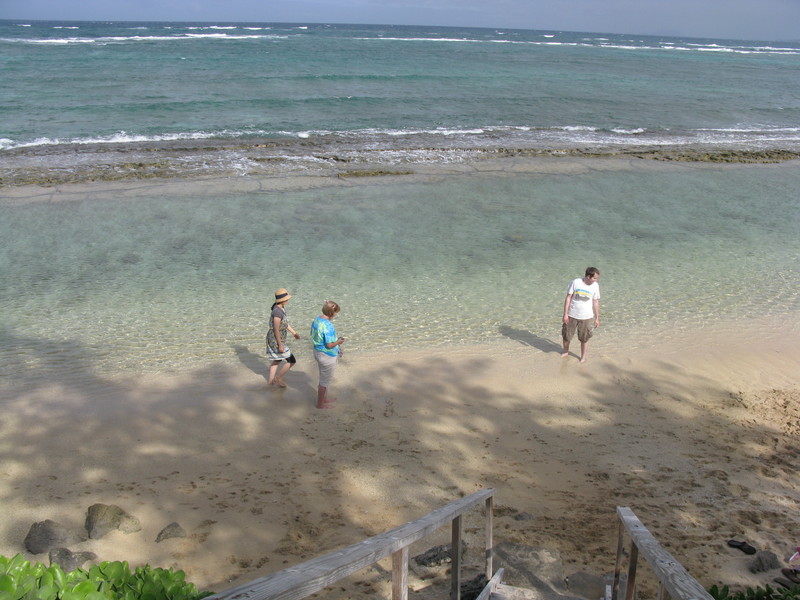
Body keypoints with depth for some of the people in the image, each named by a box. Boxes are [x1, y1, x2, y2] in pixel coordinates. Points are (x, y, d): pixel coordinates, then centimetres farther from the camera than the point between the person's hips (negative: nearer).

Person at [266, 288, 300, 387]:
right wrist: (280, 345, -22)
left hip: (273, 339, 10)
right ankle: (278, 378, 19)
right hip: (276, 340, -10)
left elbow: (284, 322, 17)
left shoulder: (282, 307, 2)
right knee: (291, 361, 2)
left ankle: (271, 380, 40)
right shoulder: (277, 312, -28)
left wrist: (294, 332, 25)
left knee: (277, 360, 26)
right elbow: (276, 330, -25)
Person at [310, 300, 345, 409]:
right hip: (327, 356, -9)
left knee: (324, 378, 26)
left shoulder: (316, 320, -1)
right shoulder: (328, 326, -29)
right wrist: (338, 342, -7)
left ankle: (324, 398, 43)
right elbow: (329, 345, -27)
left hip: (318, 352, 9)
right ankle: (320, 403, 23)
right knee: (325, 380, 9)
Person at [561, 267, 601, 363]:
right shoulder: (576, 282, -11)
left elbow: (596, 303, 2)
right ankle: (566, 352, 39)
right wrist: (565, 314, -8)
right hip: (572, 315, 0)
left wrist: (597, 318, 4)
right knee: (566, 336, 12)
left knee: (584, 339, 9)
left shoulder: (595, 286, -6)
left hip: (587, 317, 0)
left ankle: (583, 357, 29)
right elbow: (568, 298, -7)